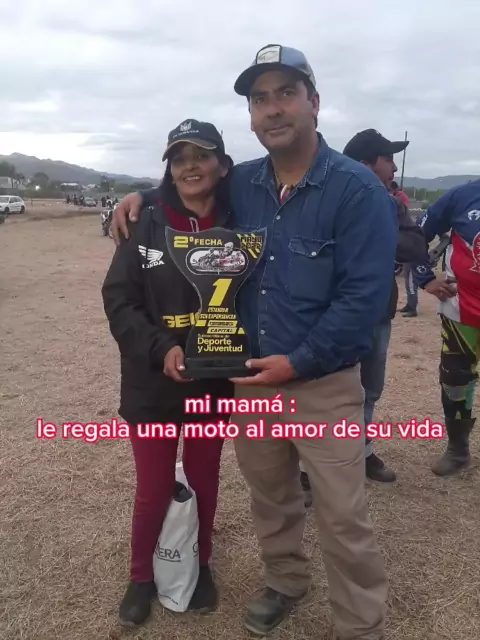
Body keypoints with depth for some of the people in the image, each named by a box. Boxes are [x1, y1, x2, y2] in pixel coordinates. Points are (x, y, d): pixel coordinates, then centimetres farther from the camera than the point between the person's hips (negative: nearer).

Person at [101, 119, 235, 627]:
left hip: (214, 384, 1)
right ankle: (141, 576, 38)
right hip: (152, 386, -1)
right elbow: (118, 299, -9)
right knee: (154, 490, 12)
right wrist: (162, 348, -21)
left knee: (204, 483, 18)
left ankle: (201, 565, 44)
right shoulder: (147, 225, -7)